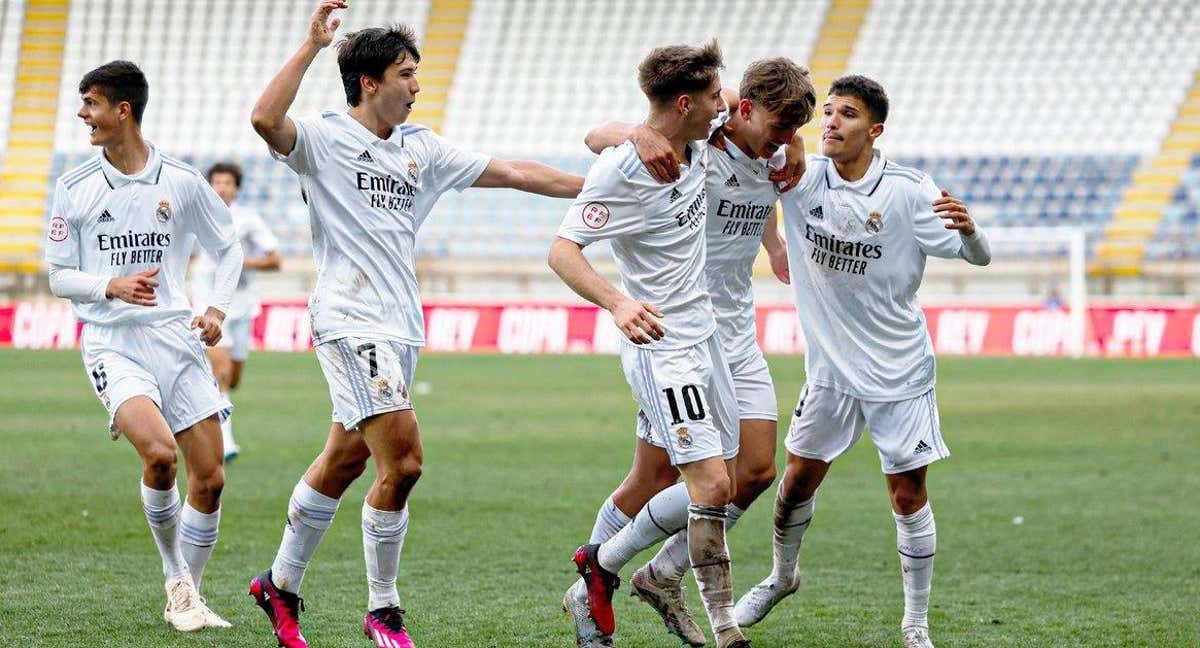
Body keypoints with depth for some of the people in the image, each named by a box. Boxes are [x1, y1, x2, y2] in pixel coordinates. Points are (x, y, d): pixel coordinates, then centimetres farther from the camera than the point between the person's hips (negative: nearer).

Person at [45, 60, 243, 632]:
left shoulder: (182, 181, 4)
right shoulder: (74, 188, 2)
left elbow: (227, 247, 16)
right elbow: (60, 278, 5)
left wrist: (217, 308, 1)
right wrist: (112, 287, -14)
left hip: (176, 335, 2)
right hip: (111, 343, -2)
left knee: (209, 480, -2)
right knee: (159, 452, -26)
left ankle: (187, 597, 17)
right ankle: (175, 581, -6)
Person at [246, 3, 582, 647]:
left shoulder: (420, 148, 15)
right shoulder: (323, 138, -5)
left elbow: (512, 172, 17)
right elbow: (265, 119, -26)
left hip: (400, 327, 7)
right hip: (350, 322, -7)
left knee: (344, 462, 13)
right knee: (402, 461, -16)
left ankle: (280, 585, 28)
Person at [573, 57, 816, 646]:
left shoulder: (774, 158, 8)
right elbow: (597, 137, -23)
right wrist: (639, 135, -44)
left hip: (737, 337, 7)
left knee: (757, 470, 1)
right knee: (657, 476, -5)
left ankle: (664, 575, 19)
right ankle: (588, 590, 14)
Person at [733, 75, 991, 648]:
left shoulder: (908, 190, -14)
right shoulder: (802, 178, -6)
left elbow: (977, 258, -10)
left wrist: (967, 228, -33)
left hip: (899, 372, -3)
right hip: (830, 368, 3)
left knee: (908, 493, -2)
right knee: (797, 478, 12)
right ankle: (782, 576, 39)